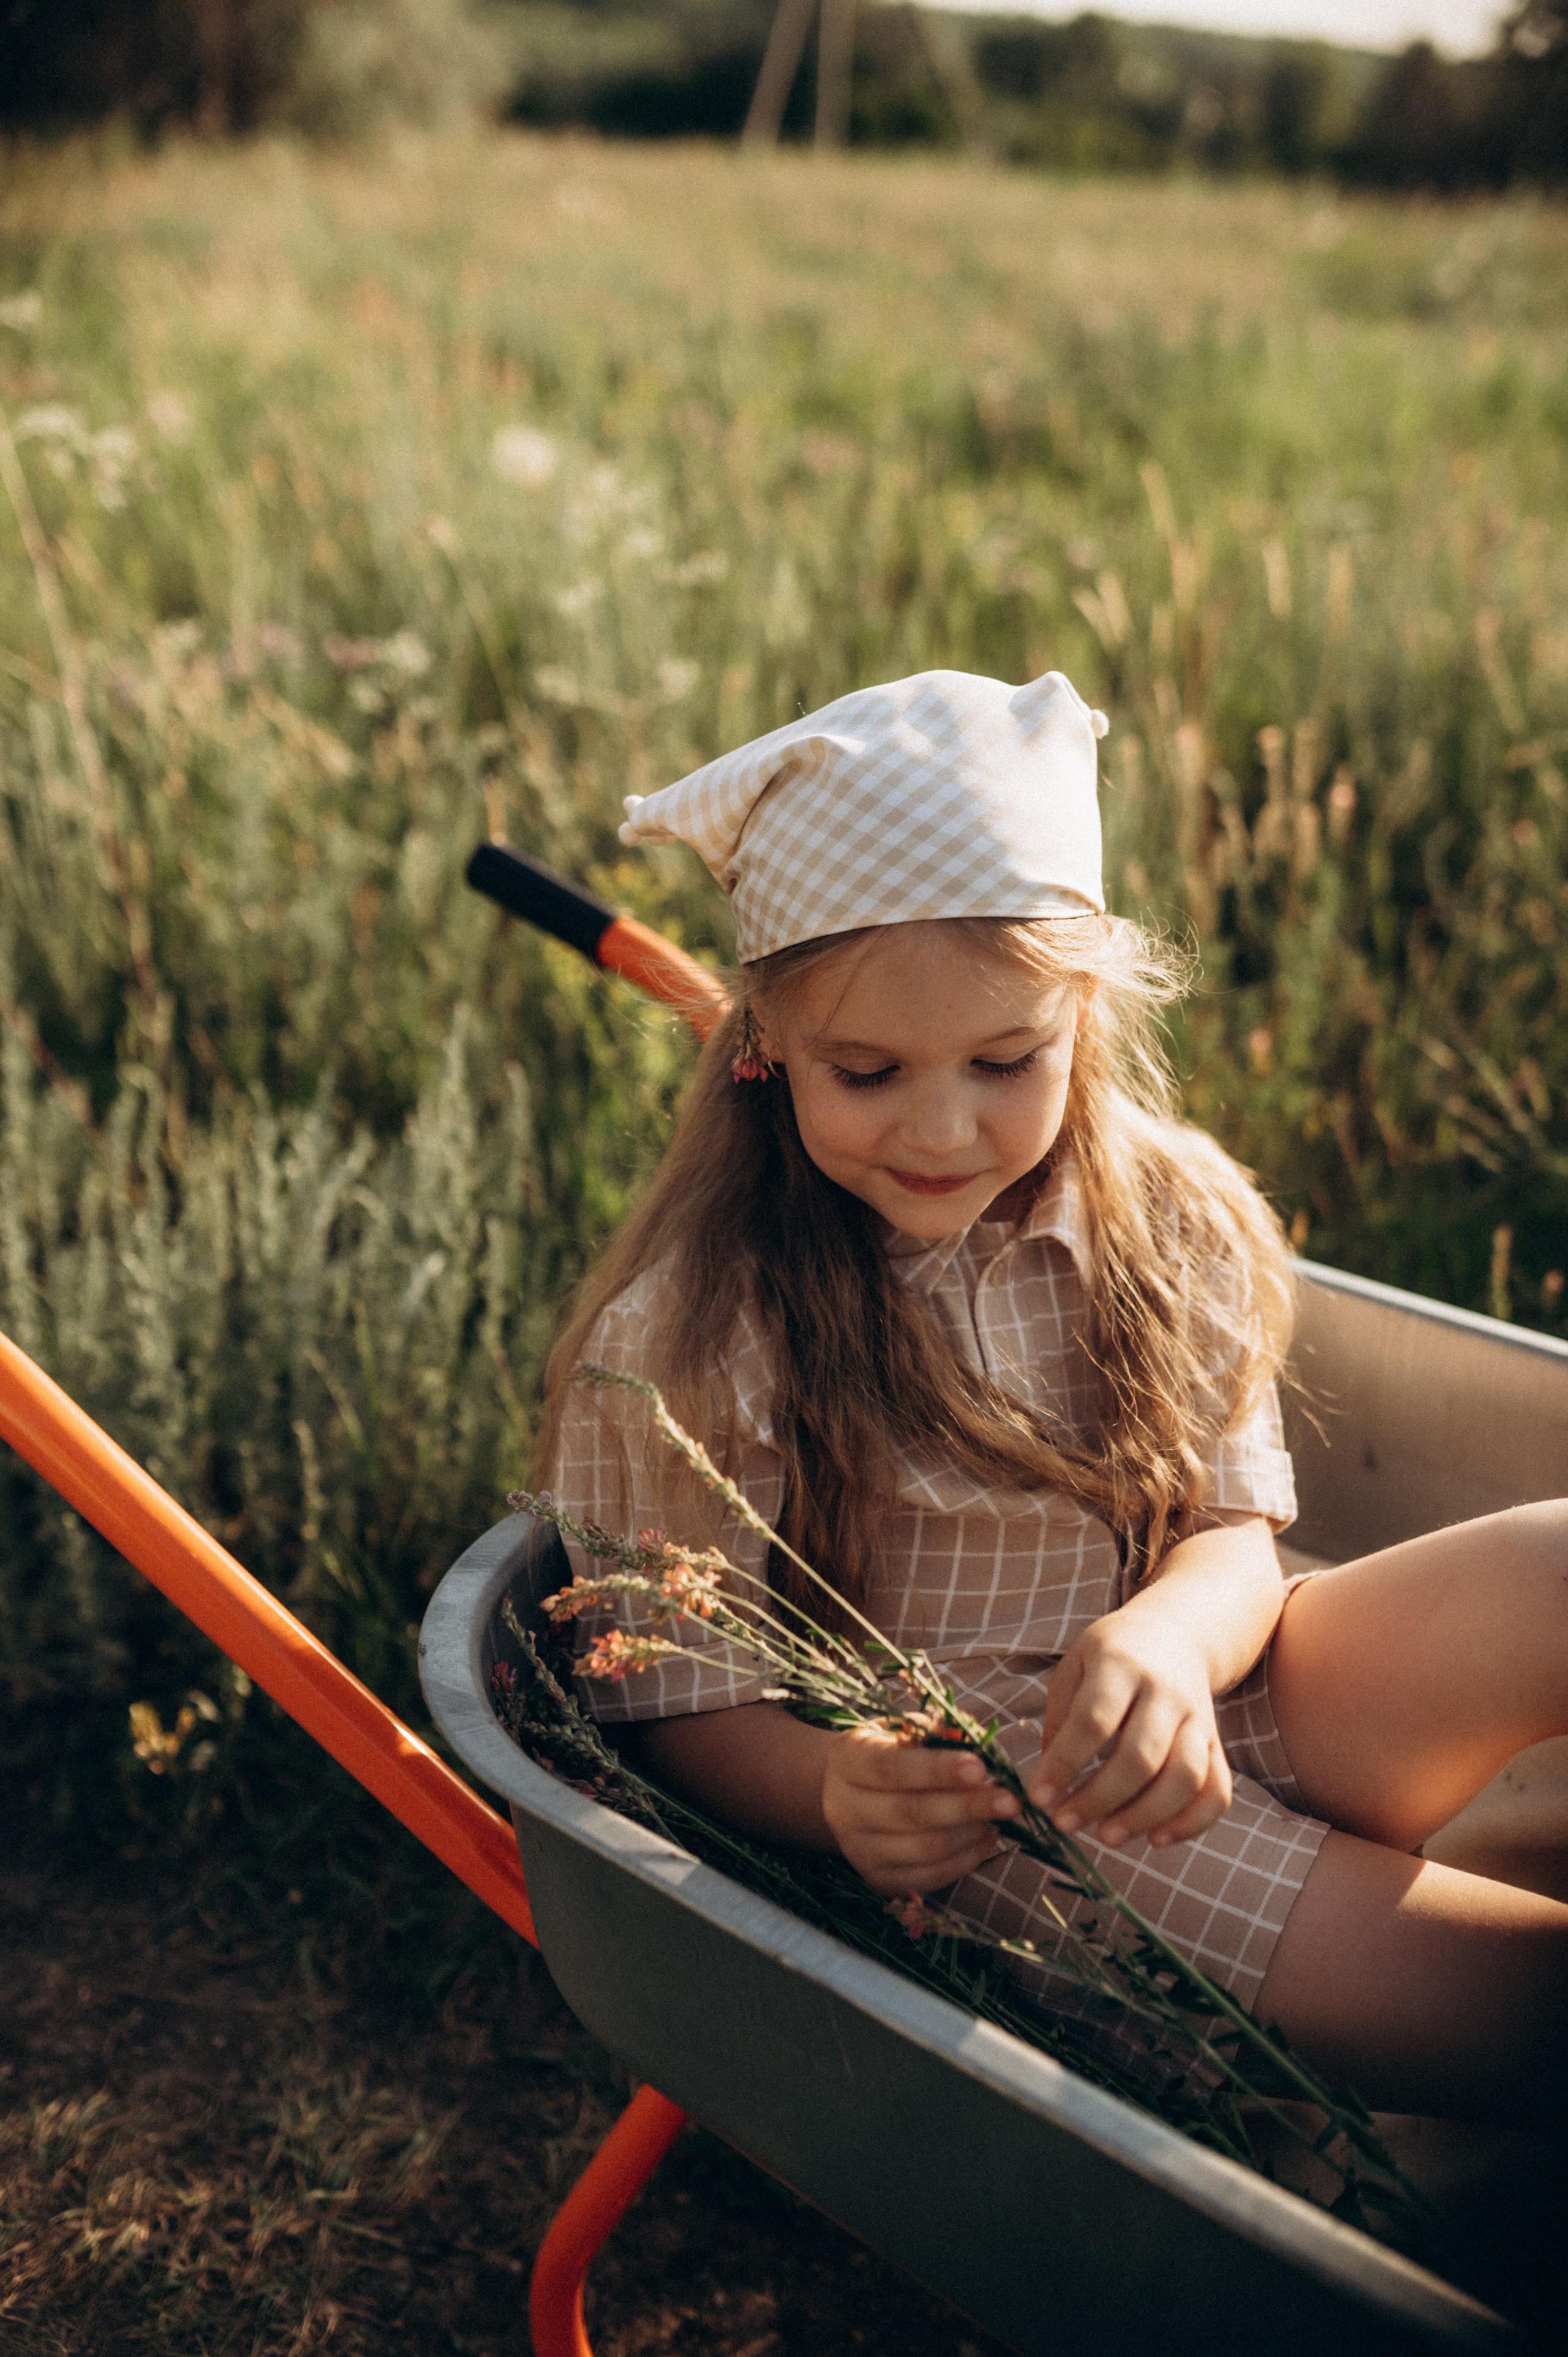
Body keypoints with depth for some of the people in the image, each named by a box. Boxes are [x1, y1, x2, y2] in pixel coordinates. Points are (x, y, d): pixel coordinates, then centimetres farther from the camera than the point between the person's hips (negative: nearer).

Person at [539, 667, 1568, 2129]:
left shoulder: (1169, 1229, -1)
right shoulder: (686, 1340, -15)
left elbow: (1235, 1534, 0)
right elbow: (684, 1708, -9)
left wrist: (1170, 1638, -25)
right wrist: (840, 1797, -32)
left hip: (1201, 1719, 5)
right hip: (954, 1798, -5)